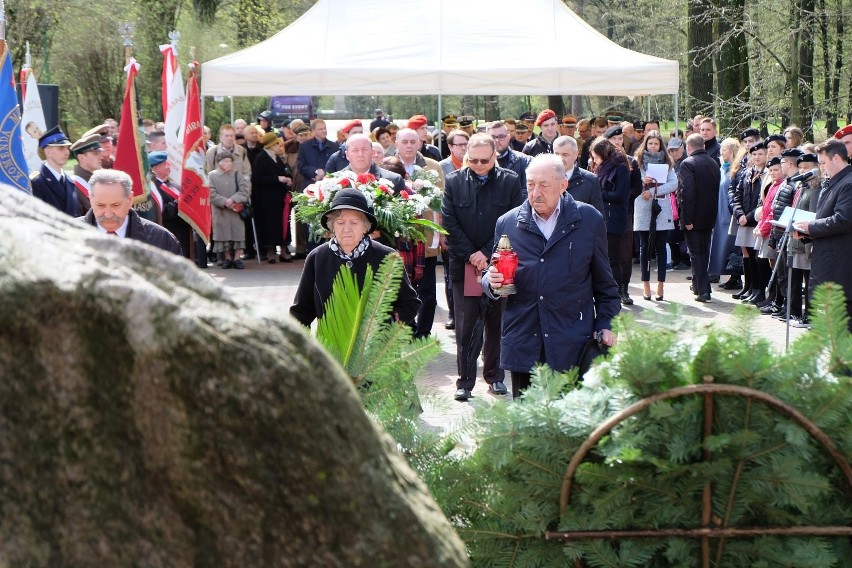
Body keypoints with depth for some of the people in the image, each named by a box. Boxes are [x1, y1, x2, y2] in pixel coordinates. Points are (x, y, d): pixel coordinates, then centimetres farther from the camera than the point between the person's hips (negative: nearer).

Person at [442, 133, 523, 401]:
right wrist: (471, 255, -9)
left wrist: (487, 254, -10)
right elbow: (449, 224, -1)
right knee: (465, 327, 0)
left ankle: (494, 376, 22)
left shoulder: (510, 182, 0)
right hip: (463, 265, 0)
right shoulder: (453, 182, 1)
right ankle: (465, 381, 5)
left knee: (496, 324, 10)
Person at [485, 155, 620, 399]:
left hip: (572, 346, -1)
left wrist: (606, 325, 5)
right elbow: (491, 277, 16)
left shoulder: (589, 220, 5)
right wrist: (492, 282, -7)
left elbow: (603, 281, 11)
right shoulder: (507, 223, 7)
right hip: (522, 343, 2)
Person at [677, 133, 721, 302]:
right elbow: (717, 190, 12)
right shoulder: (714, 163, 7)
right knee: (704, 252, 18)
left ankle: (703, 290, -6)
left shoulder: (688, 164, -16)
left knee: (696, 253, -2)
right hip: (709, 217, 7)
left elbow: (687, 193, -22)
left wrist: (686, 219, -20)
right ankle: (699, 285, 32)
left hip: (694, 218, -7)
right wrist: (713, 214, 18)